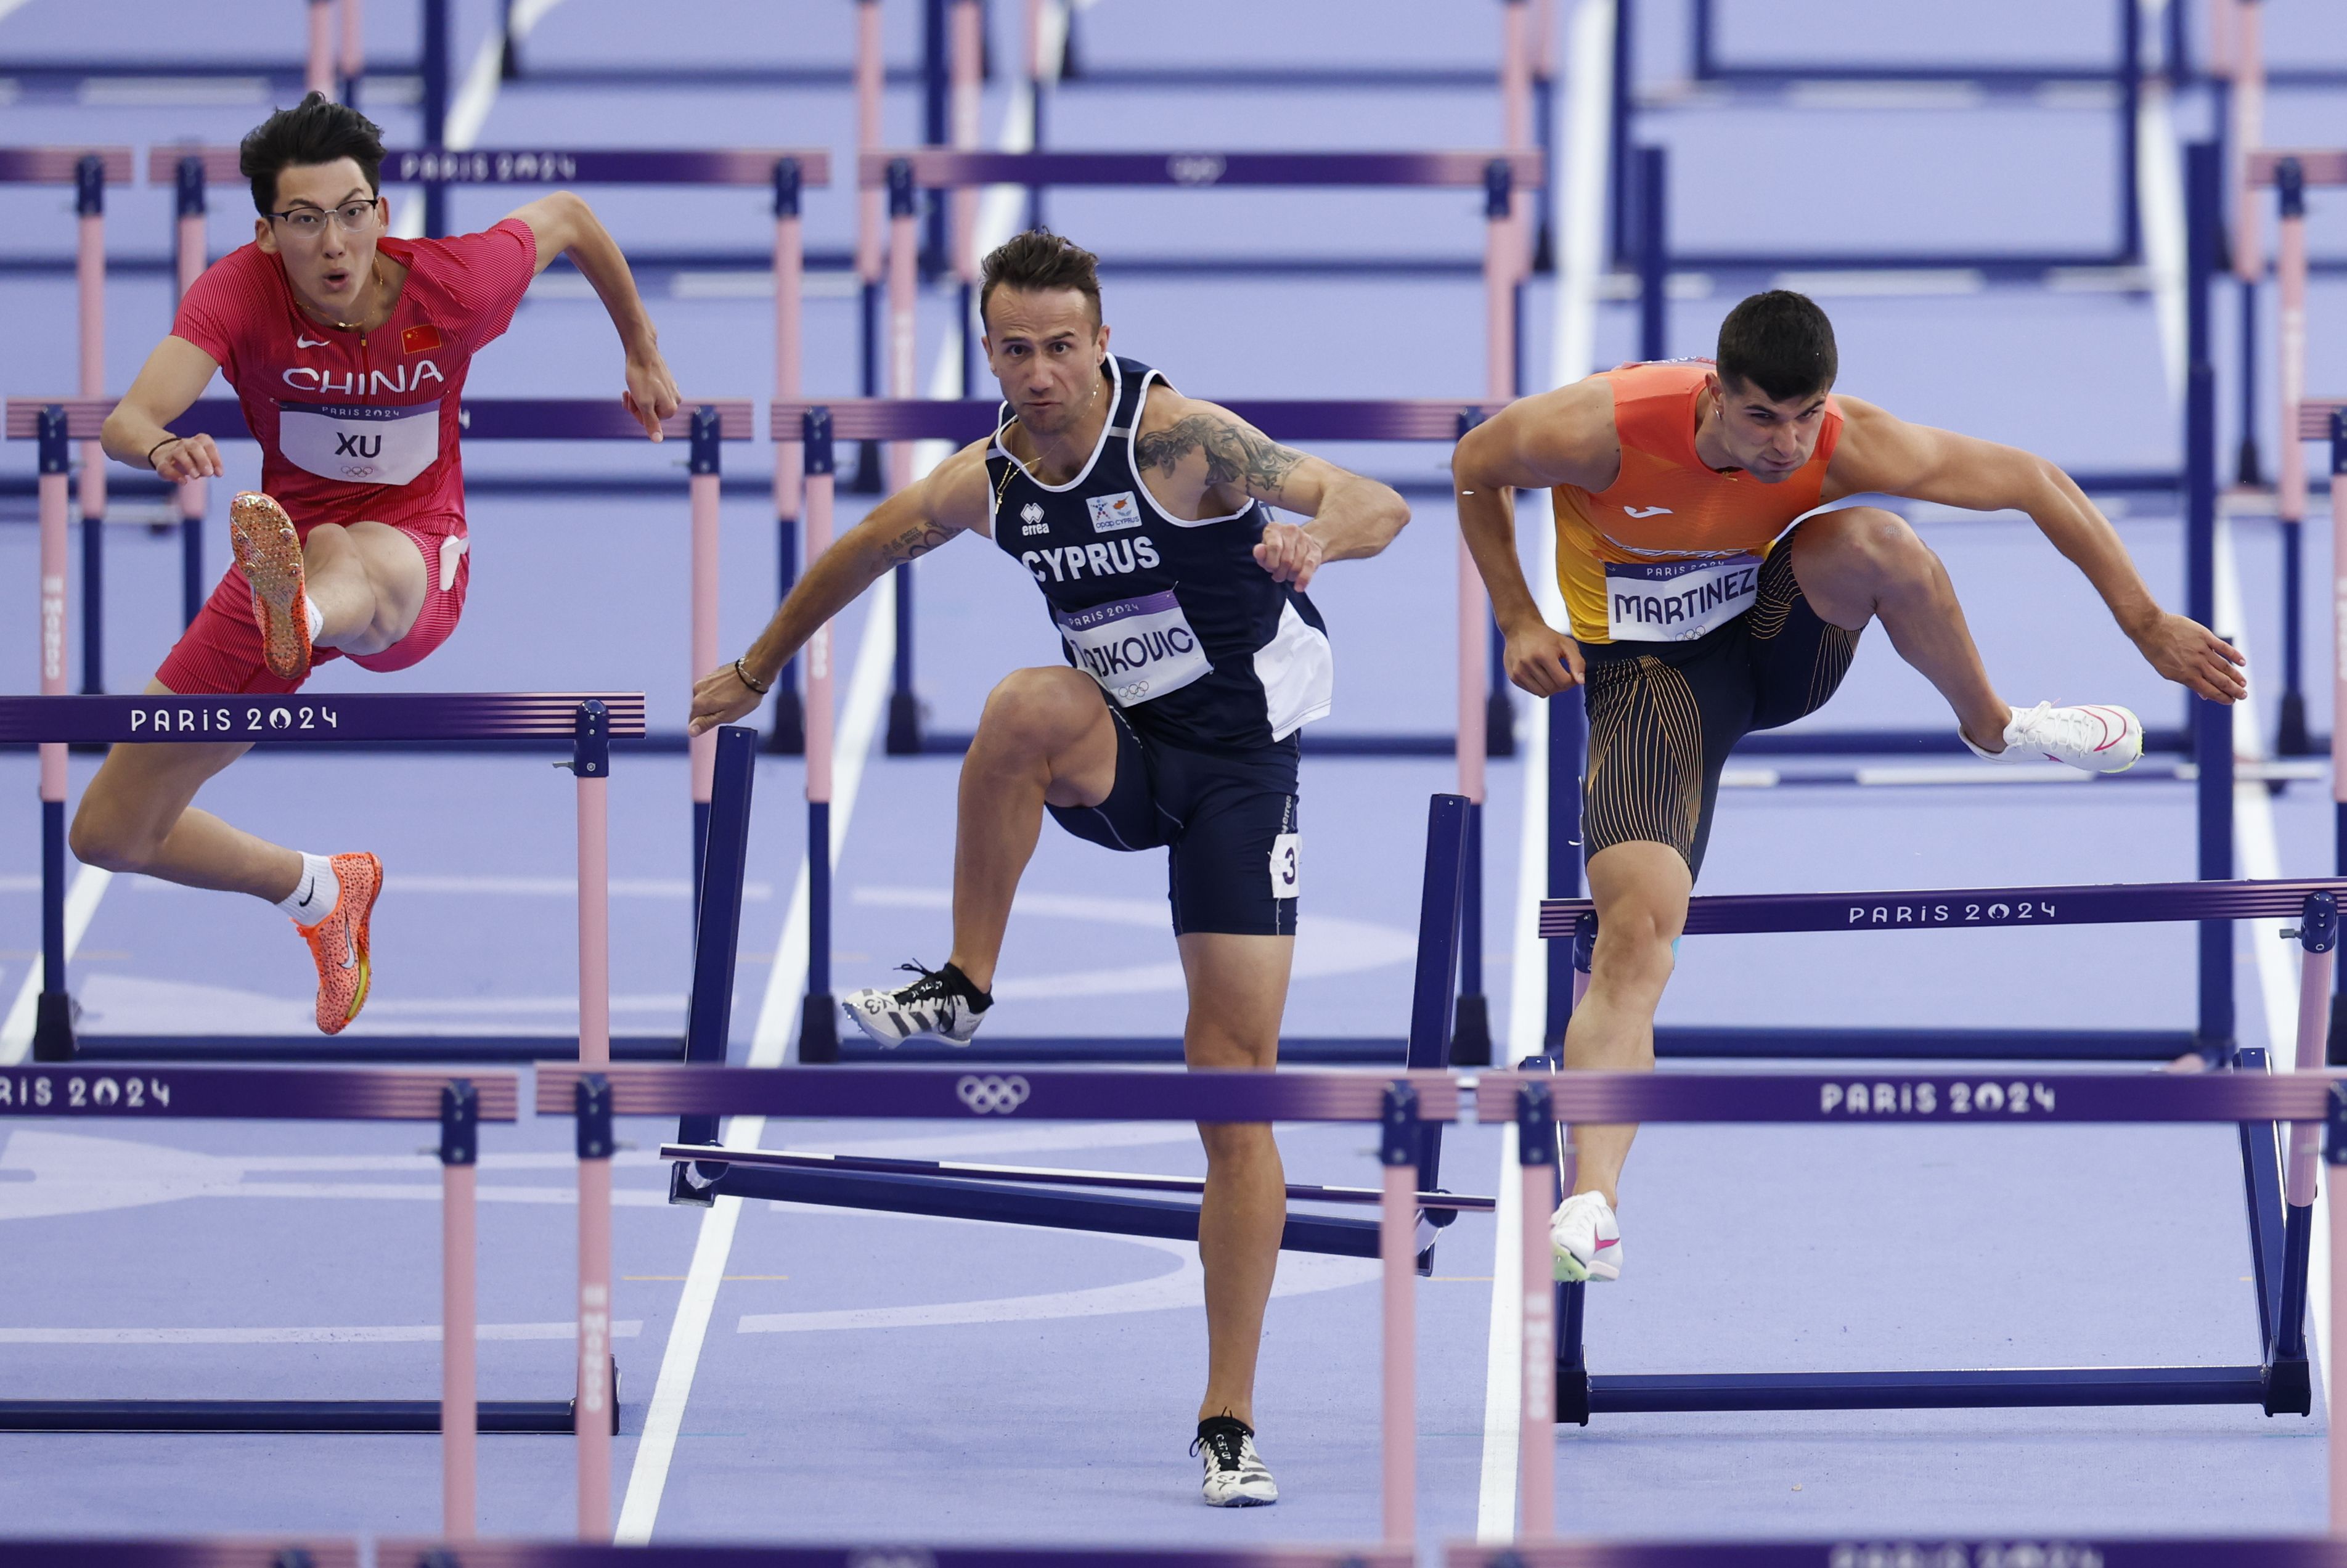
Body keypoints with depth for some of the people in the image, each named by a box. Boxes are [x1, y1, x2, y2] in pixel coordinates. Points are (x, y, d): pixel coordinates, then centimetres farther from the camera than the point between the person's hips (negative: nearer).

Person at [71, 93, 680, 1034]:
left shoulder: (453, 286, -17)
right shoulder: (240, 292, -18)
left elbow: (566, 217, 6)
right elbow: (128, 419, -34)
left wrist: (643, 355, 17)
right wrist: (160, 447, -58)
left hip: (416, 566, -4)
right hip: (291, 554, 4)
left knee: (340, 557, -45)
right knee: (109, 834, 6)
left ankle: (300, 620, -86)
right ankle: (322, 893, 34)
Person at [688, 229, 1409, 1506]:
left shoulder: (1176, 436, -19)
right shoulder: (984, 483, -4)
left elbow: (1380, 505, -26)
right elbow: (860, 553, 17)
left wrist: (1316, 534, -49)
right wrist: (755, 672, 28)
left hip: (1238, 763, -3)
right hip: (1113, 756, 3)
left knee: (1236, 1085, -8)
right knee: (1023, 703, -34)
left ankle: (1227, 1421, -3)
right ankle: (963, 987, -17)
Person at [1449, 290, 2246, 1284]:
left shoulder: (1846, 446, -23)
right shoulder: (1606, 429, -28)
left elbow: (2034, 482, -12)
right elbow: (1475, 467, -6)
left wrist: (2149, 627, -10)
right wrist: (1518, 623, -9)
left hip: (1778, 635, 2)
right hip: (1649, 670, -2)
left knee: (1872, 539, -31)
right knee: (1636, 928, -26)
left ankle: (1992, 726, -3)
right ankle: (1591, 1205, -29)